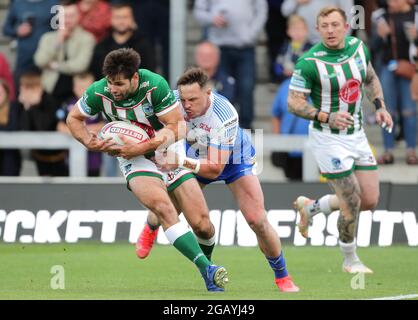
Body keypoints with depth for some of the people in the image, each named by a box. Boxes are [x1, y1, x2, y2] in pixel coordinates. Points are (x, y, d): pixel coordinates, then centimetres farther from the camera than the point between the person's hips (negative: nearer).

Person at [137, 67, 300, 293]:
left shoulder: (225, 117, -41)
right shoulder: (175, 101, -29)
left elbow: (215, 169, -40)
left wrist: (182, 162, -52)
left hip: (234, 160, -4)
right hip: (196, 157, 4)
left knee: (258, 221, -14)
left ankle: (282, 277, 9)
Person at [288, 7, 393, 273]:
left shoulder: (358, 47, -2)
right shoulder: (309, 62, -20)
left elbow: (370, 77, 17)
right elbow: (294, 103, -16)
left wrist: (380, 106, 4)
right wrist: (326, 117, -29)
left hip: (357, 135, 6)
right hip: (328, 138, -6)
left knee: (370, 201, 7)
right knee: (352, 203, -7)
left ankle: (310, 207, 30)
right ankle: (350, 261, 16)